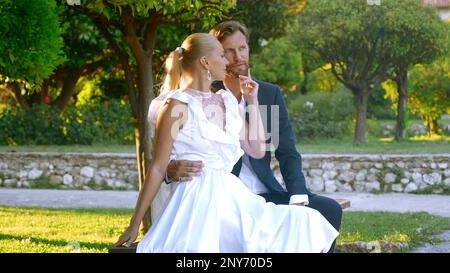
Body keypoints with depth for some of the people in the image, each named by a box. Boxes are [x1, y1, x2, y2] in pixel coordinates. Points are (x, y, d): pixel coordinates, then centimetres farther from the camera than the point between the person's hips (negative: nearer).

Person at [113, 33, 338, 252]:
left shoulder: (228, 101, 18)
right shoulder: (177, 106, -3)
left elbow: (257, 150, 19)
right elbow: (158, 168, -3)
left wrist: (252, 101, 18)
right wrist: (134, 226, -4)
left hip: (232, 197, 6)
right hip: (197, 202, -6)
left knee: (304, 221, -15)